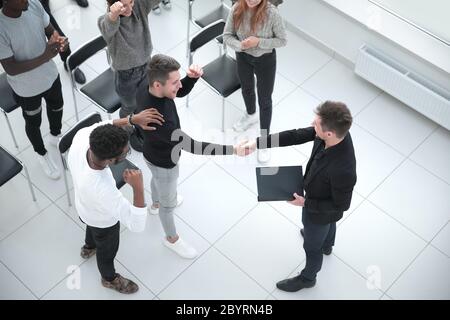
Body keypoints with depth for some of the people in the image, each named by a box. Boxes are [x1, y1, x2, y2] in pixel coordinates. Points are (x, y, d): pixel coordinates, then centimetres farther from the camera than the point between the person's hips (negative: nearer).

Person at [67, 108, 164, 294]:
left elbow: (105, 126, -13)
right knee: (107, 250, 29)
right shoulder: (103, 191, -51)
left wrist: (133, 119, -25)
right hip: (103, 221, -5)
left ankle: (88, 248, 74)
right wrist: (138, 188, -50)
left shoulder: (81, 137, -37)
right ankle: (109, 278, 62)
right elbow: (137, 225, -42)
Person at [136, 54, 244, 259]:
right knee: (168, 202, 21)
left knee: (157, 179, 38)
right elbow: (193, 146, -41)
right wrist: (232, 149, -41)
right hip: (164, 163, -7)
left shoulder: (145, 88, -23)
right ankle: (172, 239, 49)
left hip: (155, 153, 7)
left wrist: (192, 77, -27)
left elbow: (182, 91, -5)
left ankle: (155, 204, 71)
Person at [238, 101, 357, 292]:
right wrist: (257, 144, -19)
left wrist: (305, 203, -22)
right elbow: (295, 136, -17)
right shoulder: (335, 131, -28)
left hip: (319, 212, -7)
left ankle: (307, 278, 54)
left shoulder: (342, 170, -47)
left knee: (312, 246, 24)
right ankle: (327, 245, 72)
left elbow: (341, 205, -29)